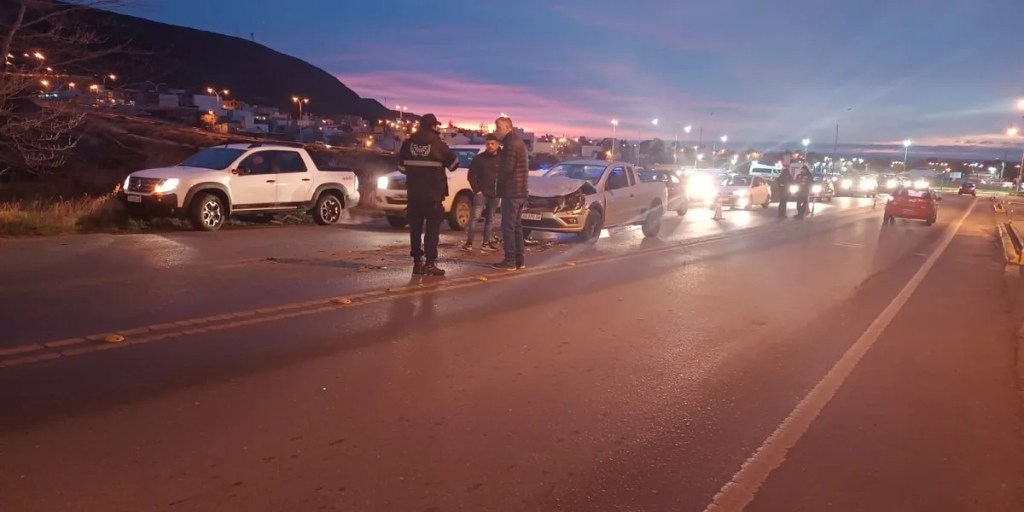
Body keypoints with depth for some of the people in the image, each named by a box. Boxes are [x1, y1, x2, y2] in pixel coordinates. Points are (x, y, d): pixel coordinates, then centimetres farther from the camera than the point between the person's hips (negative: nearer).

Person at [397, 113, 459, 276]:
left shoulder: (409, 143, 2)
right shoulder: (438, 144, -8)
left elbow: (402, 167, 7)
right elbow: (453, 164, 0)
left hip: (413, 192, 4)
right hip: (433, 193, -4)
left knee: (415, 227, 9)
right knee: (432, 227, 1)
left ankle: (417, 262, 10)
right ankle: (430, 263, -5)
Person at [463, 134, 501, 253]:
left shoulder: (501, 159, 3)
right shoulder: (479, 158, -2)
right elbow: (471, 176, -2)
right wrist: (477, 190, -10)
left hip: (494, 195, 3)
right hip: (481, 193, -3)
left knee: (489, 219, 10)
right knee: (476, 216, -16)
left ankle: (486, 243, 19)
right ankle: (468, 242, -15)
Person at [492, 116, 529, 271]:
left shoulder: (511, 143, -14)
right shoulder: (518, 142, 18)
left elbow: (507, 168, -20)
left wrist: (499, 184, -2)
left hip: (512, 191, -10)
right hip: (520, 191, 10)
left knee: (508, 227, -7)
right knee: (516, 226, 13)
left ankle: (510, 261, -6)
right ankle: (519, 259, 15)